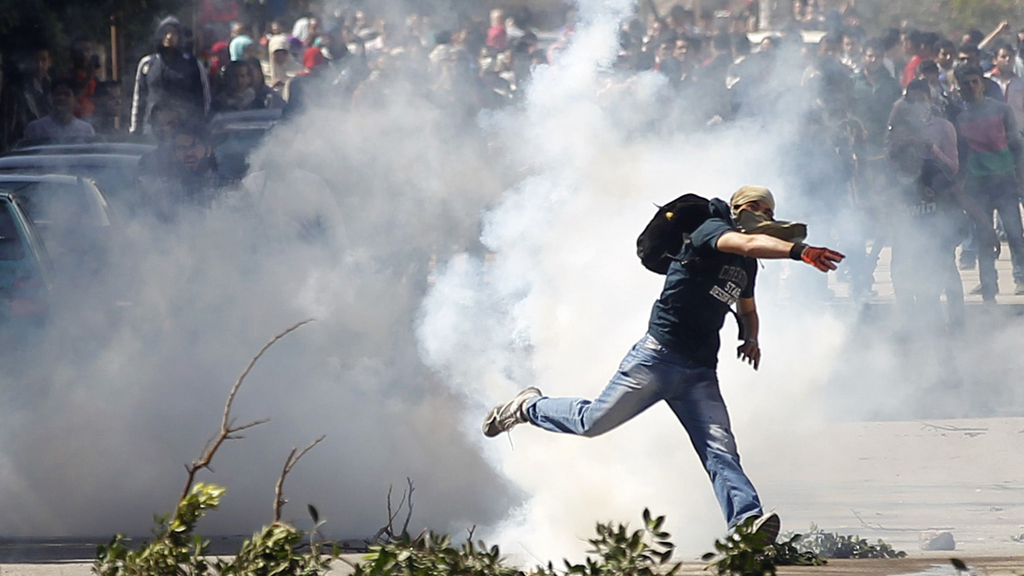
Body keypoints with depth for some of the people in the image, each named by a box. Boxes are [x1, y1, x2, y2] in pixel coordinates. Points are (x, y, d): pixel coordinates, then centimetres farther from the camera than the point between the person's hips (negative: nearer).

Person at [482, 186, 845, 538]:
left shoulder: (746, 266, 18)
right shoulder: (711, 232, -7)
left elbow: (748, 309, 38)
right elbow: (751, 243, -30)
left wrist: (751, 338, 15)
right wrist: (799, 251, -46)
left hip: (701, 373, 7)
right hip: (660, 357, -7)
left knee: (720, 451, -12)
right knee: (594, 422, 0)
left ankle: (746, 520, -30)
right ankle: (529, 407, 27)